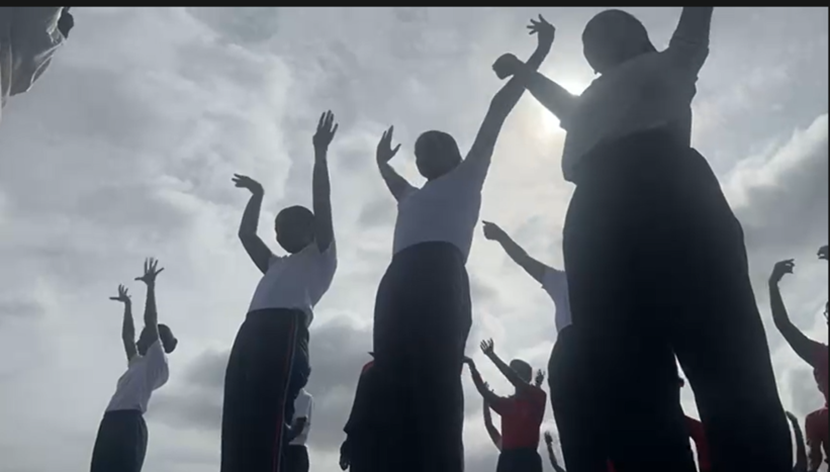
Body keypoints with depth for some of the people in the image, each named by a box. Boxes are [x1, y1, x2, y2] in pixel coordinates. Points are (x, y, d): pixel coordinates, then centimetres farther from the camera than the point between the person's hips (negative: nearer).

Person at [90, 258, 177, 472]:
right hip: (113, 423, 9)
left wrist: (150, 286, 5)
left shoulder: (157, 362, 7)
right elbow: (126, 336, 39)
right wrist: (127, 305, 46)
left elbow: (151, 320, 2)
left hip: (128, 424, -9)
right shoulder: (138, 364, 30)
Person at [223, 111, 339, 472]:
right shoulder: (277, 265, 40)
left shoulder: (321, 256, 21)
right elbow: (246, 234, 45)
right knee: (239, 422, -7)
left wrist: (320, 152, 12)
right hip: (253, 333, 7)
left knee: (266, 418, -22)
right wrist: (256, 194, 51)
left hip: (285, 331, -7)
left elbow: (321, 203, 11)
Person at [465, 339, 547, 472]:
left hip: (527, 458, -5)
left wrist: (492, 355, -9)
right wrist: (472, 366, -3)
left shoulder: (538, 397, 6)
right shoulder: (507, 403, 21)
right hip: (507, 458, 5)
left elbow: (513, 379, -7)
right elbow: (483, 390, 10)